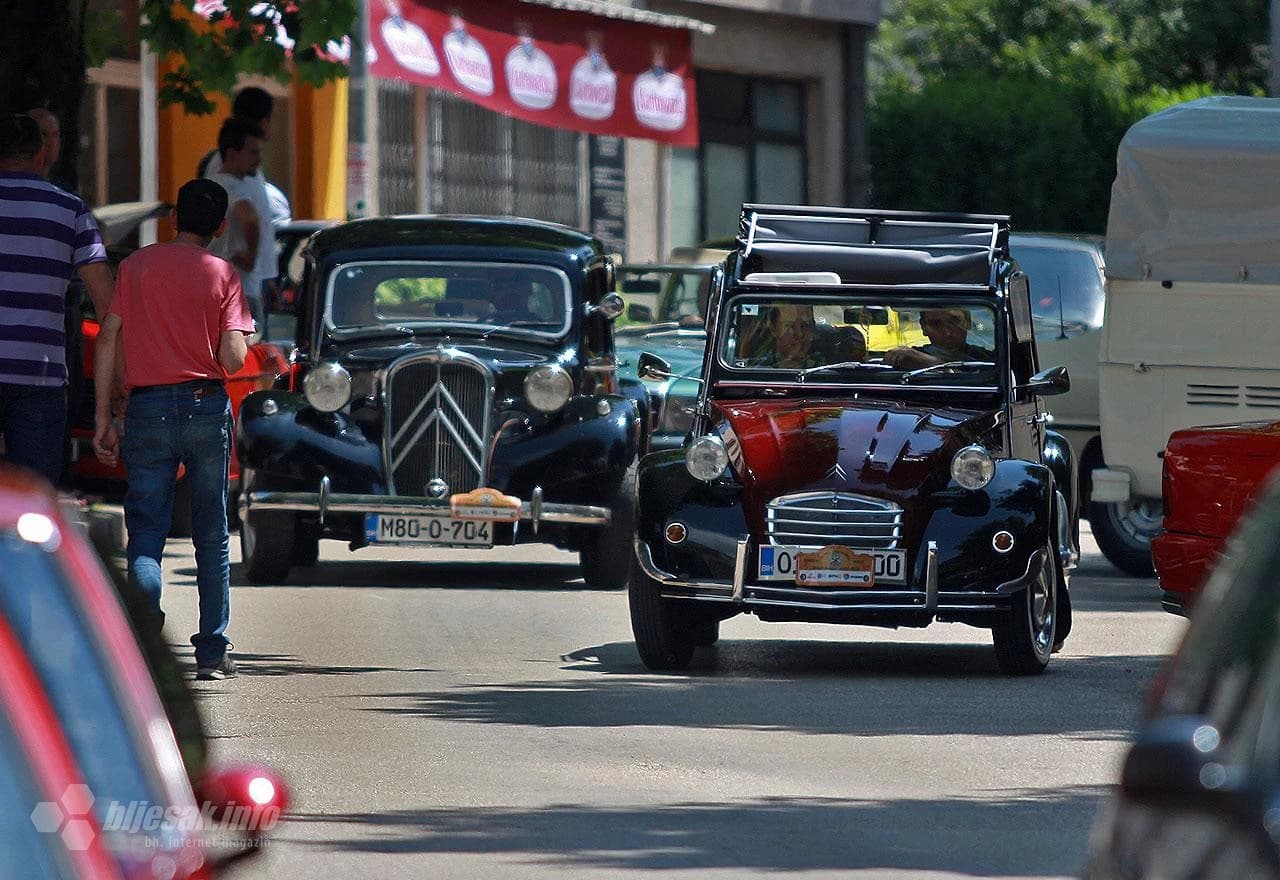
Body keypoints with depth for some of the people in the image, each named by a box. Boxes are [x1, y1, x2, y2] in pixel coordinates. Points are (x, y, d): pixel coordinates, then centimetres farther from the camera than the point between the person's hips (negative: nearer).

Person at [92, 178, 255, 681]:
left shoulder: (135, 266, 4)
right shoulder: (221, 275, 0)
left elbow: (108, 341, 1)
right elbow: (233, 360, -9)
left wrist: (102, 419, 5)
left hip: (147, 408, 0)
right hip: (206, 405, 0)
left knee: (145, 535, 2)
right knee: (212, 538, 11)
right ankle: (212, 653, 12)